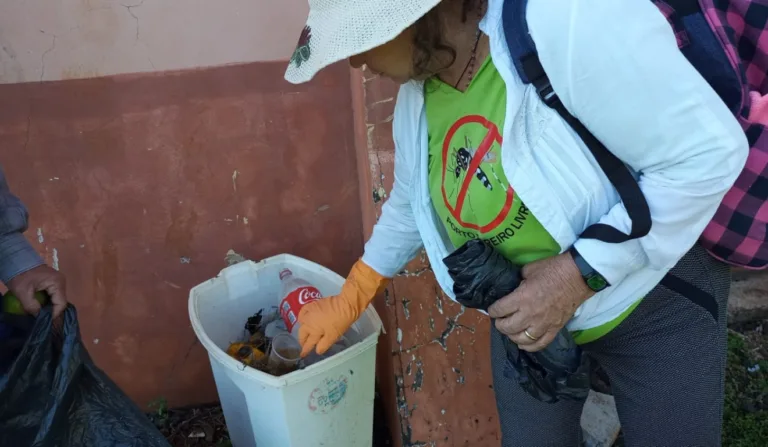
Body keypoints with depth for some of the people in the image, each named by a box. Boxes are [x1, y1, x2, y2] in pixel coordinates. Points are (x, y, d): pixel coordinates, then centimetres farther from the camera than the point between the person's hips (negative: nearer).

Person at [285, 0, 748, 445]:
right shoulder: (416, 98, -8)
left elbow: (710, 153, -28)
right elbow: (410, 208, 8)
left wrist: (578, 274, -30)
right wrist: (347, 303, 13)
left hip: (655, 305, -5)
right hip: (524, 309, 5)